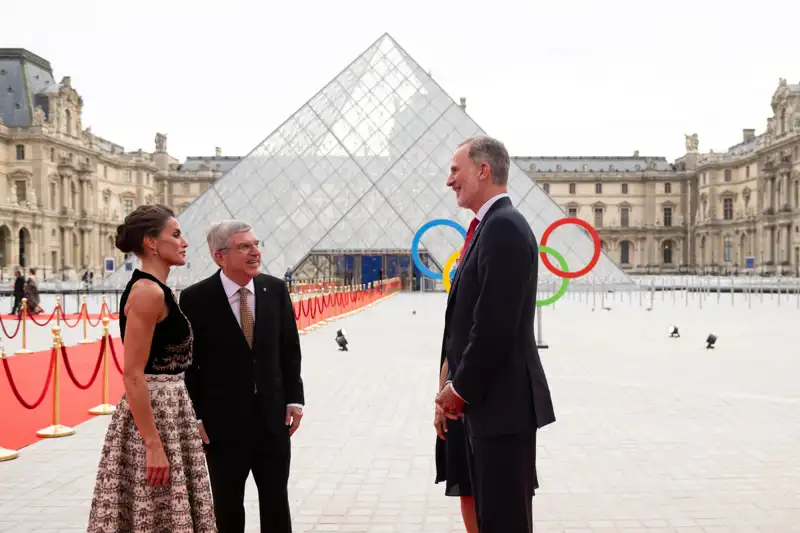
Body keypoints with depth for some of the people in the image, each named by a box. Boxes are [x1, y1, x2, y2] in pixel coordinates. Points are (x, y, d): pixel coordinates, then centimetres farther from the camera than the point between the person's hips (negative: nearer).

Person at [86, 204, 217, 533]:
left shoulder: (155, 289, 12)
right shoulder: (147, 291, -17)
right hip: (154, 411, -10)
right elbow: (133, 375, -21)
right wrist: (154, 445, -22)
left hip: (168, 407, 10)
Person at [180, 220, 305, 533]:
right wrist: (195, 416, -9)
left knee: (276, 501, 14)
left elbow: (290, 350, 6)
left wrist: (294, 399, 1)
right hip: (223, 421, -3)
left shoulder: (276, 289, 0)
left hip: (273, 416, 3)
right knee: (227, 505, 12)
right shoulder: (195, 298, -10)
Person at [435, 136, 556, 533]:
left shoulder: (503, 226, -16)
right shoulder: (490, 226, 15)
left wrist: (460, 390, -12)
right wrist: (455, 390, 11)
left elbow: (495, 324, -23)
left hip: (502, 401, -10)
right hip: (486, 400, 10)